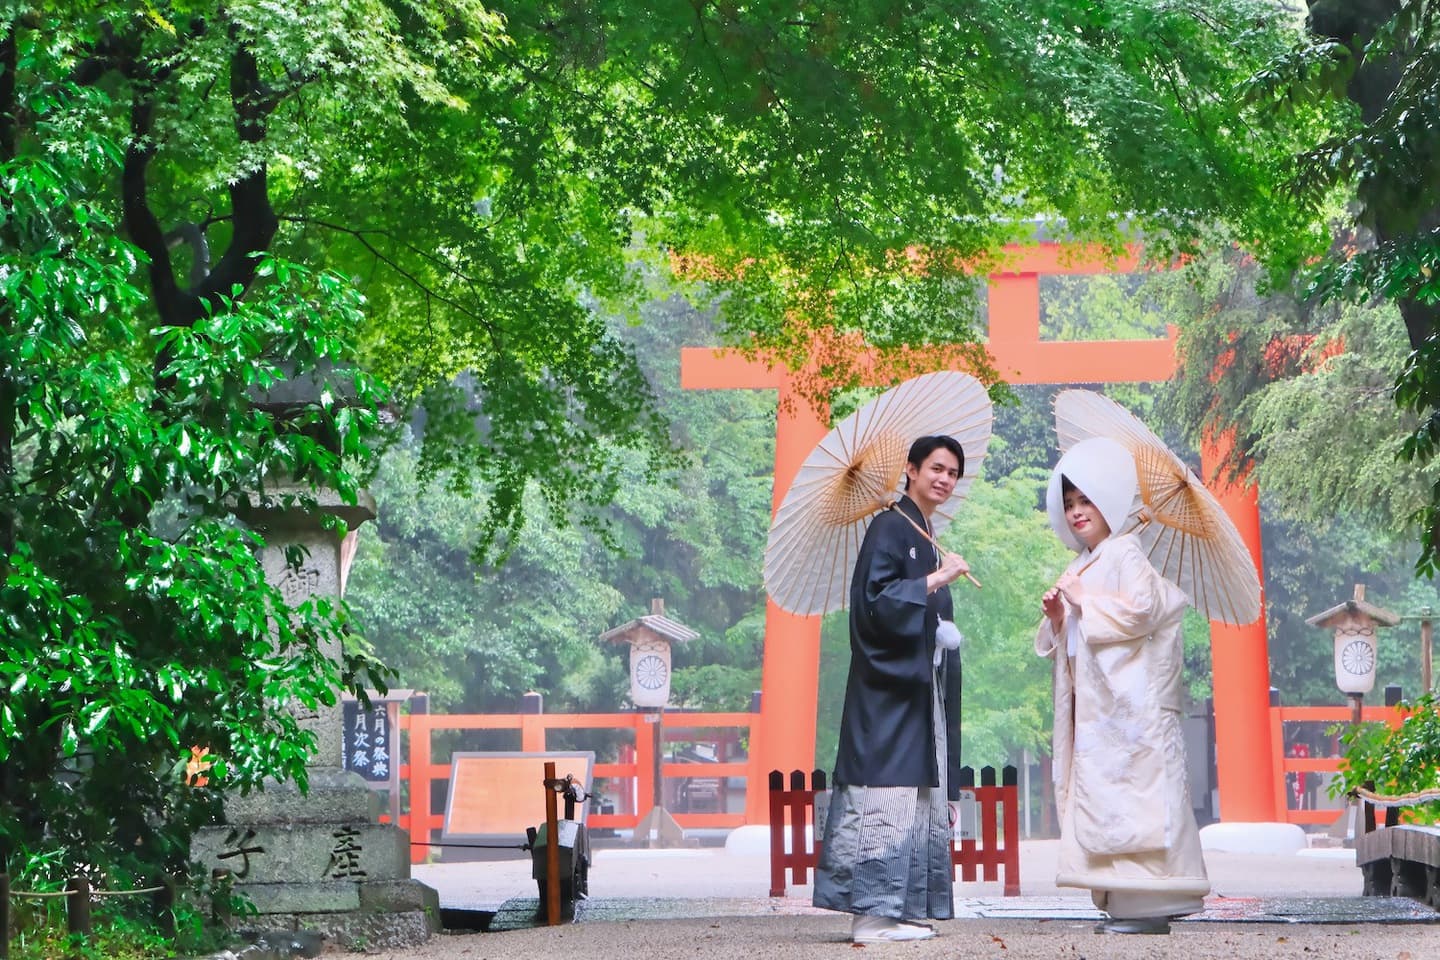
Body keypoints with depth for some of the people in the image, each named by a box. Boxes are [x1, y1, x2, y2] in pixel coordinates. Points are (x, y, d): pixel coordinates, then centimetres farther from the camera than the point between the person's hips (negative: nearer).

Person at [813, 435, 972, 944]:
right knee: (887, 798, -13)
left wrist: (948, 635, 10)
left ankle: (904, 910, 9)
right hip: (889, 686, -10)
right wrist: (936, 579, -21)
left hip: (922, 687, 10)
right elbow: (875, 599, -18)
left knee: (920, 801, 7)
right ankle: (873, 913, -13)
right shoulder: (889, 527, -7)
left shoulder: (927, 540, 20)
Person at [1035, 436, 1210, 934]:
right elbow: (1066, 642, 25)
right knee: (1101, 796, 5)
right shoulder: (1079, 567, 20)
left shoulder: (1125, 553, -4)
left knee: (1132, 796, -12)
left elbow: (1138, 612, -17)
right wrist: (1057, 616, 5)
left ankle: (1149, 905, -12)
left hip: (1129, 701, -9)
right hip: (1093, 704, 9)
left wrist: (1084, 603, -11)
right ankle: (1126, 903, 7)